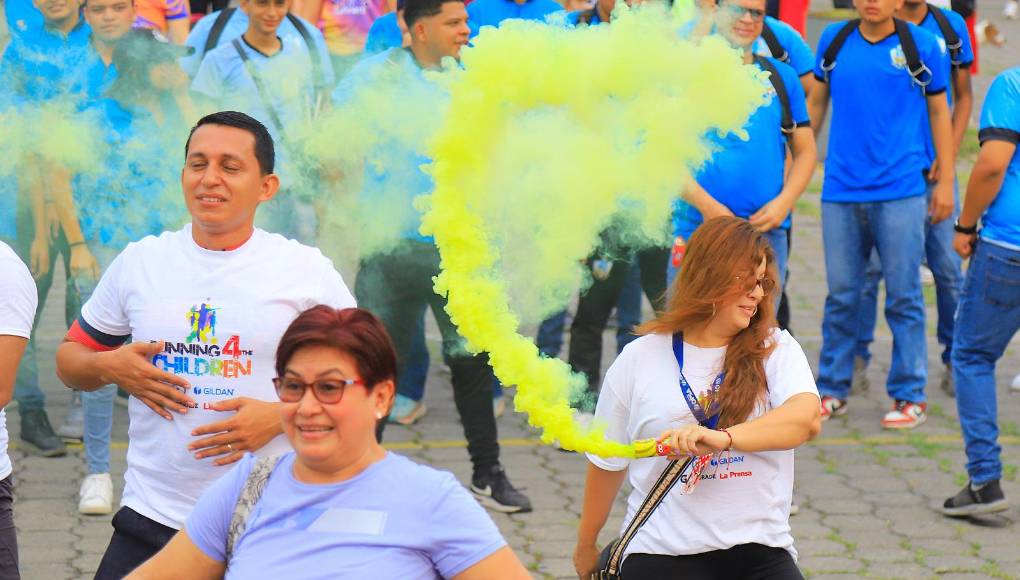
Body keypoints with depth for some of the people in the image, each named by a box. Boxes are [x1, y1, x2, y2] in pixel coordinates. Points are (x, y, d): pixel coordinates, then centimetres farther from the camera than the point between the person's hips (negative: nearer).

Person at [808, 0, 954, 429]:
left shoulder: (922, 44, 1)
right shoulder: (834, 40, 8)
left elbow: (939, 112, 6)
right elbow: (816, 102, 20)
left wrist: (946, 181, 4)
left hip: (900, 192, -3)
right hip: (841, 189, 3)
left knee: (903, 297, 1)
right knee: (841, 296, 8)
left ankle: (910, 396, 9)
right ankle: (832, 390, 19)